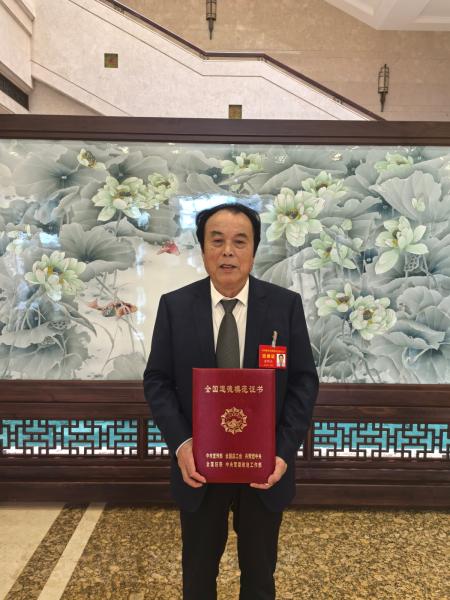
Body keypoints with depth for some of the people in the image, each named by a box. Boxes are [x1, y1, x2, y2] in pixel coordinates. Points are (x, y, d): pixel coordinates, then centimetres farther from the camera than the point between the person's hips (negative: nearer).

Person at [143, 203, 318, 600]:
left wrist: (285, 451, -15)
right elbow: (157, 380, -4)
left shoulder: (286, 305, -7)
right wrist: (180, 443, -17)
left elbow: (304, 381, -6)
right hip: (199, 465, 1)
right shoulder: (174, 306, -6)